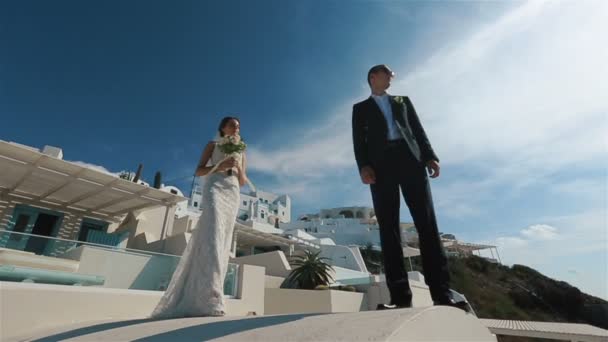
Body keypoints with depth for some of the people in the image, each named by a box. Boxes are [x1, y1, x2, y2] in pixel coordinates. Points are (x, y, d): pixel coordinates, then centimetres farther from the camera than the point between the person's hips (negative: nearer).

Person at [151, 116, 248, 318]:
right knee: (213, 236, -25)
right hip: (215, 189, -5)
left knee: (224, 243, -6)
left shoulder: (241, 152, 26)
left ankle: (198, 298, -4)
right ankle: (210, 299, -33)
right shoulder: (213, 145, 16)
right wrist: (220, 166, -9)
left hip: (233, 195, 5)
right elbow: (198, 171, 6)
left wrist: (238, 169, -1)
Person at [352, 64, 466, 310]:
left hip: (410, 161, 2)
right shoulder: (361, 108, 21)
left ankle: (442, 294, -6)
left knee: (427, 224, -8)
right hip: (381, 165, -1)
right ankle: (400, 296, -7)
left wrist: (430, 156, 1)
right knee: (388, 228, -8)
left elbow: (418, 130, 18)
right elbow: (359, 140, 7)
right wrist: (363, 166, -11)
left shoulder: (403, 100, 29)